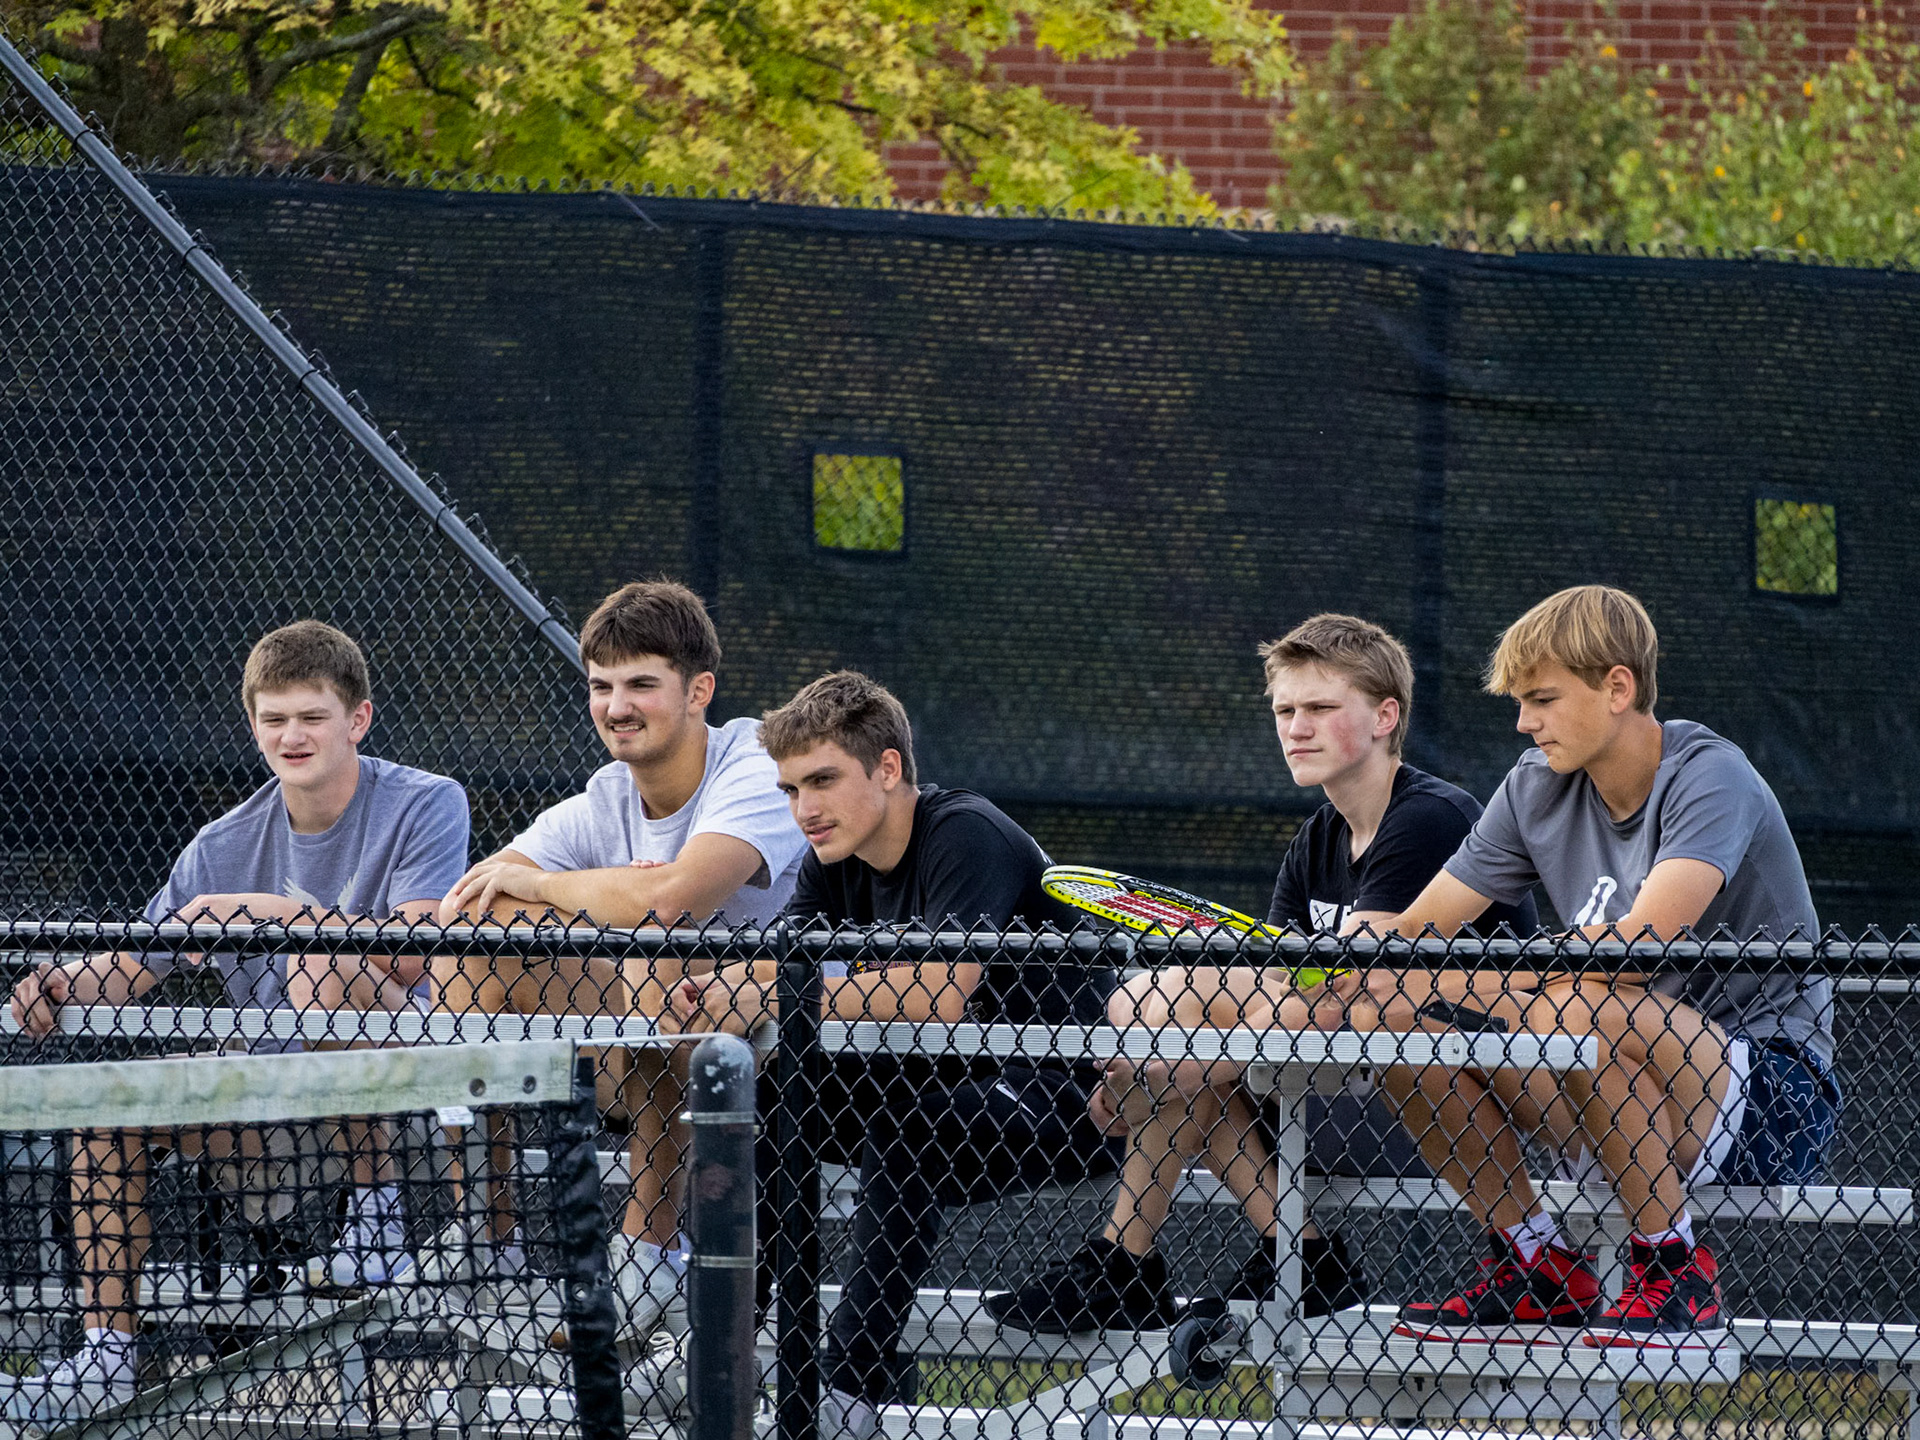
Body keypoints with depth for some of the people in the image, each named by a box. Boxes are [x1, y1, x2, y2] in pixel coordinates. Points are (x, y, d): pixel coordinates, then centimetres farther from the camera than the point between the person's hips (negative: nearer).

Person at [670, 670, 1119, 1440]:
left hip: (1064, 1096, -9)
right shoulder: (837, 859, 5)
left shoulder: (966, 837, -21)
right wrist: (716, 991, -28)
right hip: (952, 1081, 9)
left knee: (902, 1130, -36)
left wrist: (774, 998, -33)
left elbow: (938, 994, -34)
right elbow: (772, 968, -4)